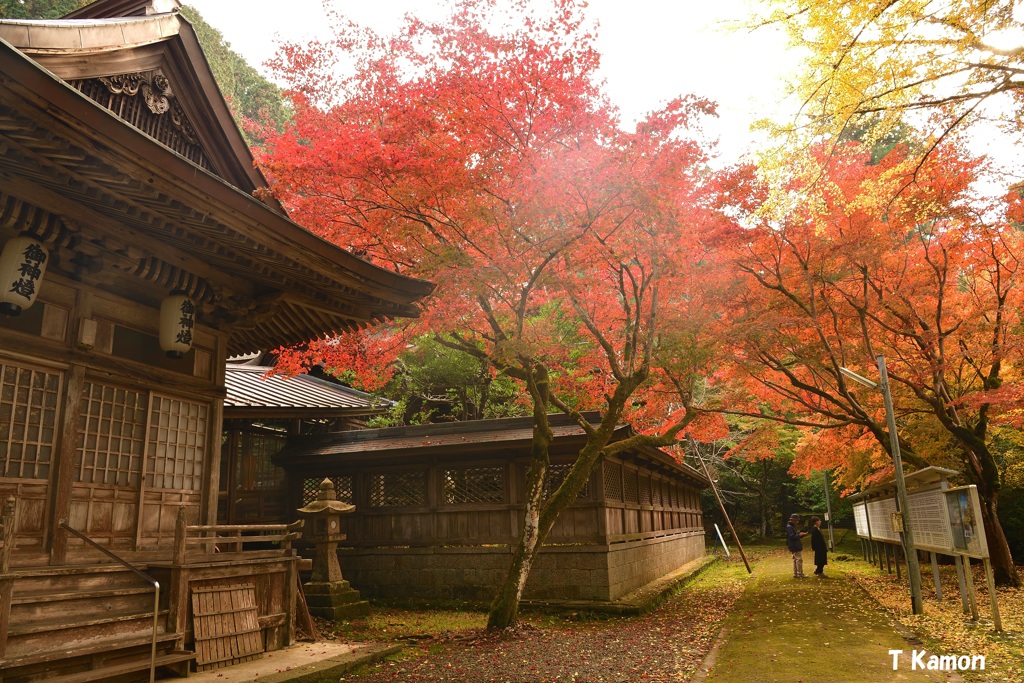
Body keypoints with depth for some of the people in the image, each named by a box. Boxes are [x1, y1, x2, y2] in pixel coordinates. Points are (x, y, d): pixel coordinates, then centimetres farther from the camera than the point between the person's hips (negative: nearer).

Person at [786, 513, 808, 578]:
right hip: (794, 547, -11)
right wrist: (799, 535, -15)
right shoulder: (789, 527, -16)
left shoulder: (793, 526, 17)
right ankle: (800, 574, -7)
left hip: (796, 546, 11)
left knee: (795, 560, 12)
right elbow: (792, 536, -23)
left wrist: (803, 534, 9)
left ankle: (795, 574, 17)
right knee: (799, 559, -10)